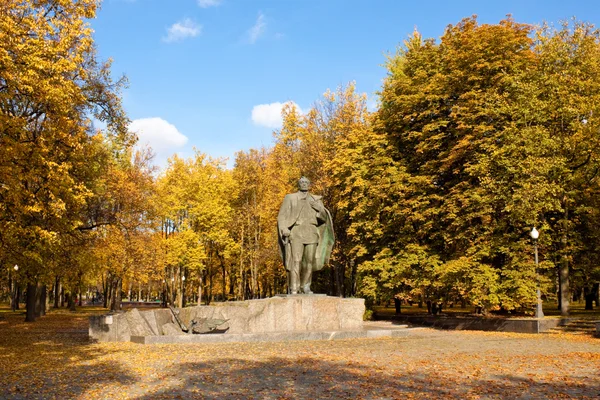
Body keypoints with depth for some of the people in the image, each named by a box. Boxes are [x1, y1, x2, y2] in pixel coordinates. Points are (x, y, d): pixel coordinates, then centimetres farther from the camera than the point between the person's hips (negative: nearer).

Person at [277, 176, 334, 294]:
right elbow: (282, 216, 4)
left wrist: (318, 207, -9)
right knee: (296, 261, -11)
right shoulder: (290, 198, 9)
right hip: (296, 232, -3)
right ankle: (294, 290, -12)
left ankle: (305, 286, 18)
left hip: (311, 233, 3)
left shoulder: (316, 200, 16)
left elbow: (324, 217, 10)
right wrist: (284, 230, -12)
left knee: (309, 261, 2)